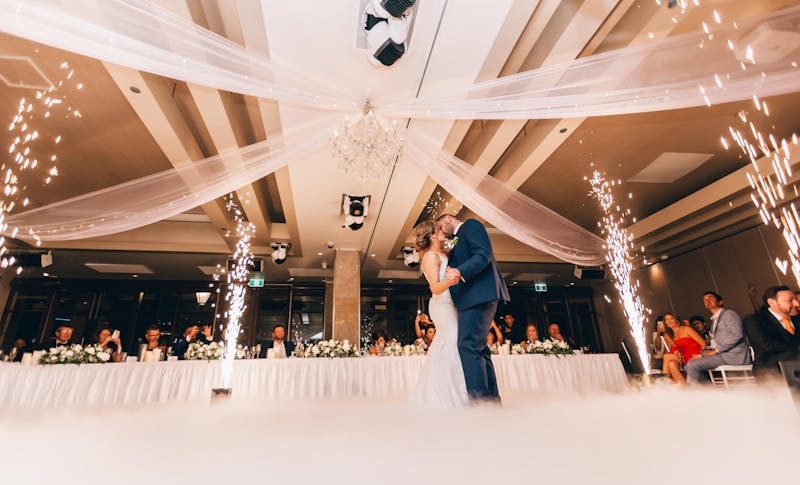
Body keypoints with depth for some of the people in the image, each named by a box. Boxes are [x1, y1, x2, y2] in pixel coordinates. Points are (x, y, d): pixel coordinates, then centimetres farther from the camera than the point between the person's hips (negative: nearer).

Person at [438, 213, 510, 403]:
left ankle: (479, 397, -17)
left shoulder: (470, 225, 2)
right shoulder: (457, 240, 29)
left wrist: (460, 272, -27)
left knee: (468, 345, -16)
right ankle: (492, 399, 15)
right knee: (478, 348, 10)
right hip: (472, 298, 10)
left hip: (480, 294, -10)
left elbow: (484, 254, -14)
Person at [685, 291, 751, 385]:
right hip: (721, 354, 9)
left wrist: (716, 350, -16)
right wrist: (706, 351, 2)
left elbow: (737, 334, -18)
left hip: (733, 355, -9)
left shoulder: (729, 314, -3)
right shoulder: (714, 320, 24)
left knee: (692, 365, -24)